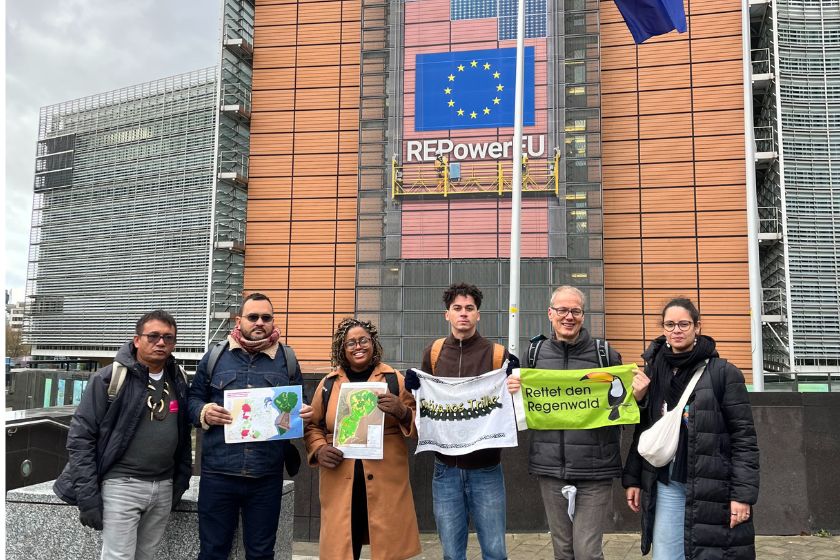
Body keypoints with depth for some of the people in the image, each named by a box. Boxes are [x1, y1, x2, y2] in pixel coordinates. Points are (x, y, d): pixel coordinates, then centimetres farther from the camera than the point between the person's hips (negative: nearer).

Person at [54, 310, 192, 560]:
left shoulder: (179, 381, 7)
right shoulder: (110, 378, -9)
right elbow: (80, 436, -9)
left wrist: (181, 481, 10)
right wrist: (87, 496, -12)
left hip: (164, 488, 5)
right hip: (121, 485, -5)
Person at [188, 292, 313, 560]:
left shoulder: (288, 359, 6)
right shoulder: (214, 357, 5)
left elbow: (300, 405, 13)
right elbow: (193, 399, 10)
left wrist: (305, 413, -10)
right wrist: (204, 412, -12)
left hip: (267, 477, 0)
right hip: (218, 474, 0)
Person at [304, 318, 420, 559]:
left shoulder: (394, 379, 6)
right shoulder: (329, 384, 10)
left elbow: (417, 425, 7)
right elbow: (313, 425, 18)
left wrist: (402, 411, -13)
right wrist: (319, 449, 0)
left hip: (386, 483, -1)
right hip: (340, 484, 1)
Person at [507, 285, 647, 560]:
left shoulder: (605, 354, -2)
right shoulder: (536, 354, 5)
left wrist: (637, 395, -16)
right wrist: (511, 391, -7)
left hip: (594, 469, -3)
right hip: (551, 467, 3)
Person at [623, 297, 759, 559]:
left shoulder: (724, 373, -5)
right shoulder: (653, 372, 8)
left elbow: (744, 437, -7)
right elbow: (642, 430, 13)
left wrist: (743, 494, -12)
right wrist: (632, 478, 9)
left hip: (711, 487, -4)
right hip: (666, 486, 4)